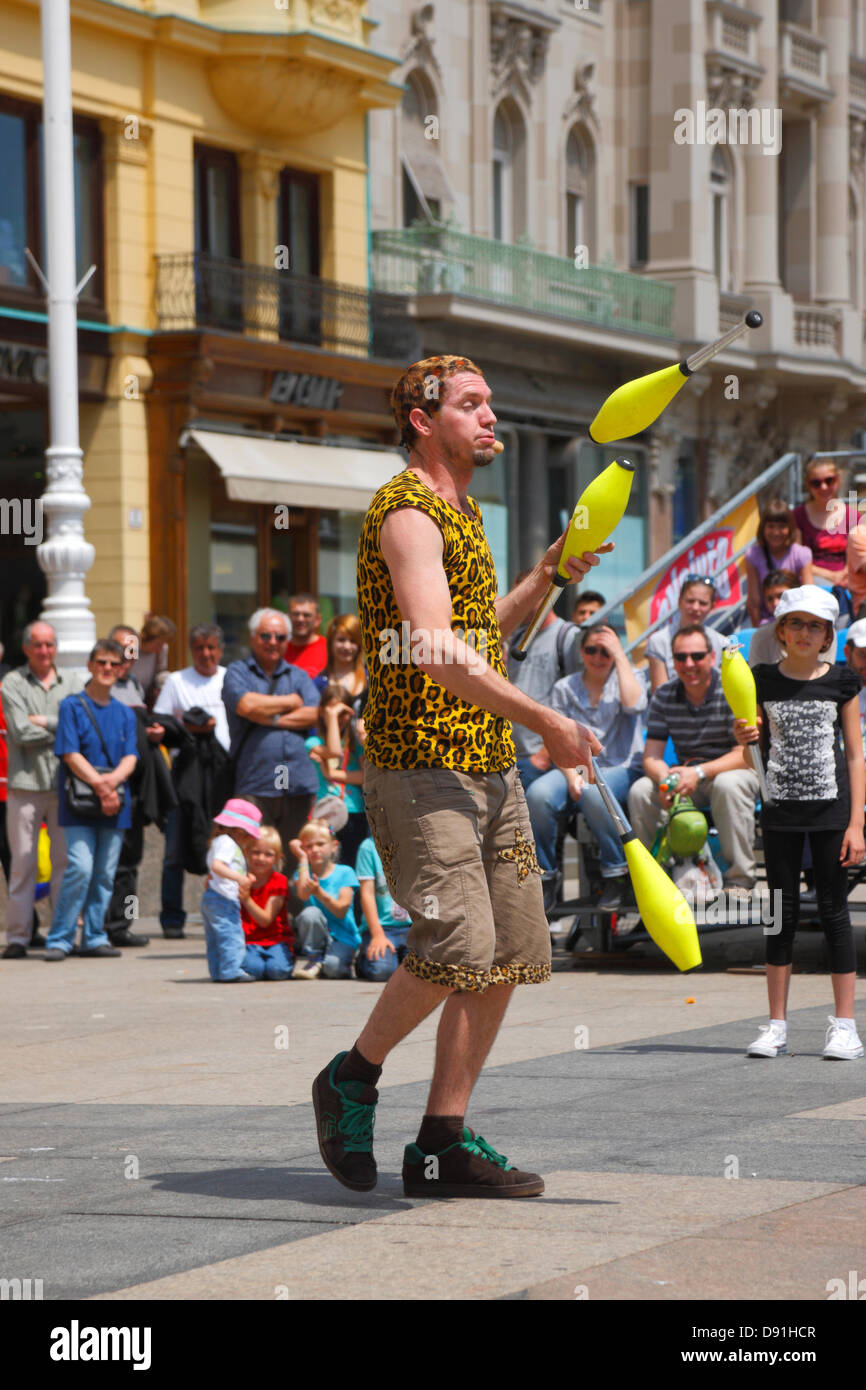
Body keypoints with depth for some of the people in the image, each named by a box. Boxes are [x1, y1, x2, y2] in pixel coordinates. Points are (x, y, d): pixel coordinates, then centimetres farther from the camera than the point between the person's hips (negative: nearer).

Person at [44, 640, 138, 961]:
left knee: (105, 873, 4)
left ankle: (94, 937, 12)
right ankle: (60, 939, -7)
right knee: (80, 868, -14)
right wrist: (99, 785, -16)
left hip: (115, 803, 4)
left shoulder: (125, 714, 14)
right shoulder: (72, 706, 1)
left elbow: (131, 758, 5)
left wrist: (113, 779, -15)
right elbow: (70, 754, -7)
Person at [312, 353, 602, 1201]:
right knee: (457, 946, -18)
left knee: (511, 954, 4)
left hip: (488, 764, 10)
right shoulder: (407, 513, -11)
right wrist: (548, 724, -22)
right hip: (420, 762, -10)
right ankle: (352, 1081, 5)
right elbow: (442, 659, -22)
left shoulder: (463, 513, 20)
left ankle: (443, 1145, 9)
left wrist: (546, 578, 19)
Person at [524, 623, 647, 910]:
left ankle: (617, 875, -21)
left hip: (621, 770, -2)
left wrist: (619, 654, -7)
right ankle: (544, 878, -17)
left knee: (594, 793, -39)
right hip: (575, 768, 2)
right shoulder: (565, 688, 15)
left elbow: (635, 704, -13)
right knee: (538, 794, -32)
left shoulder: (625, 680, 12)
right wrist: (572, 775, -14)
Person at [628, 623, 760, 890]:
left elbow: (745, 754, -20)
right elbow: (652, 756, -3)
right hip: (687, 776, 4)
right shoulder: (664, 696, 0)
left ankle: (739, 880, -28)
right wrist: (664, 778, -27)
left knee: (728, 785, -38)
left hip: (732, 770, -4)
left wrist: (700, 773, -34)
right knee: (640, 791, -21)